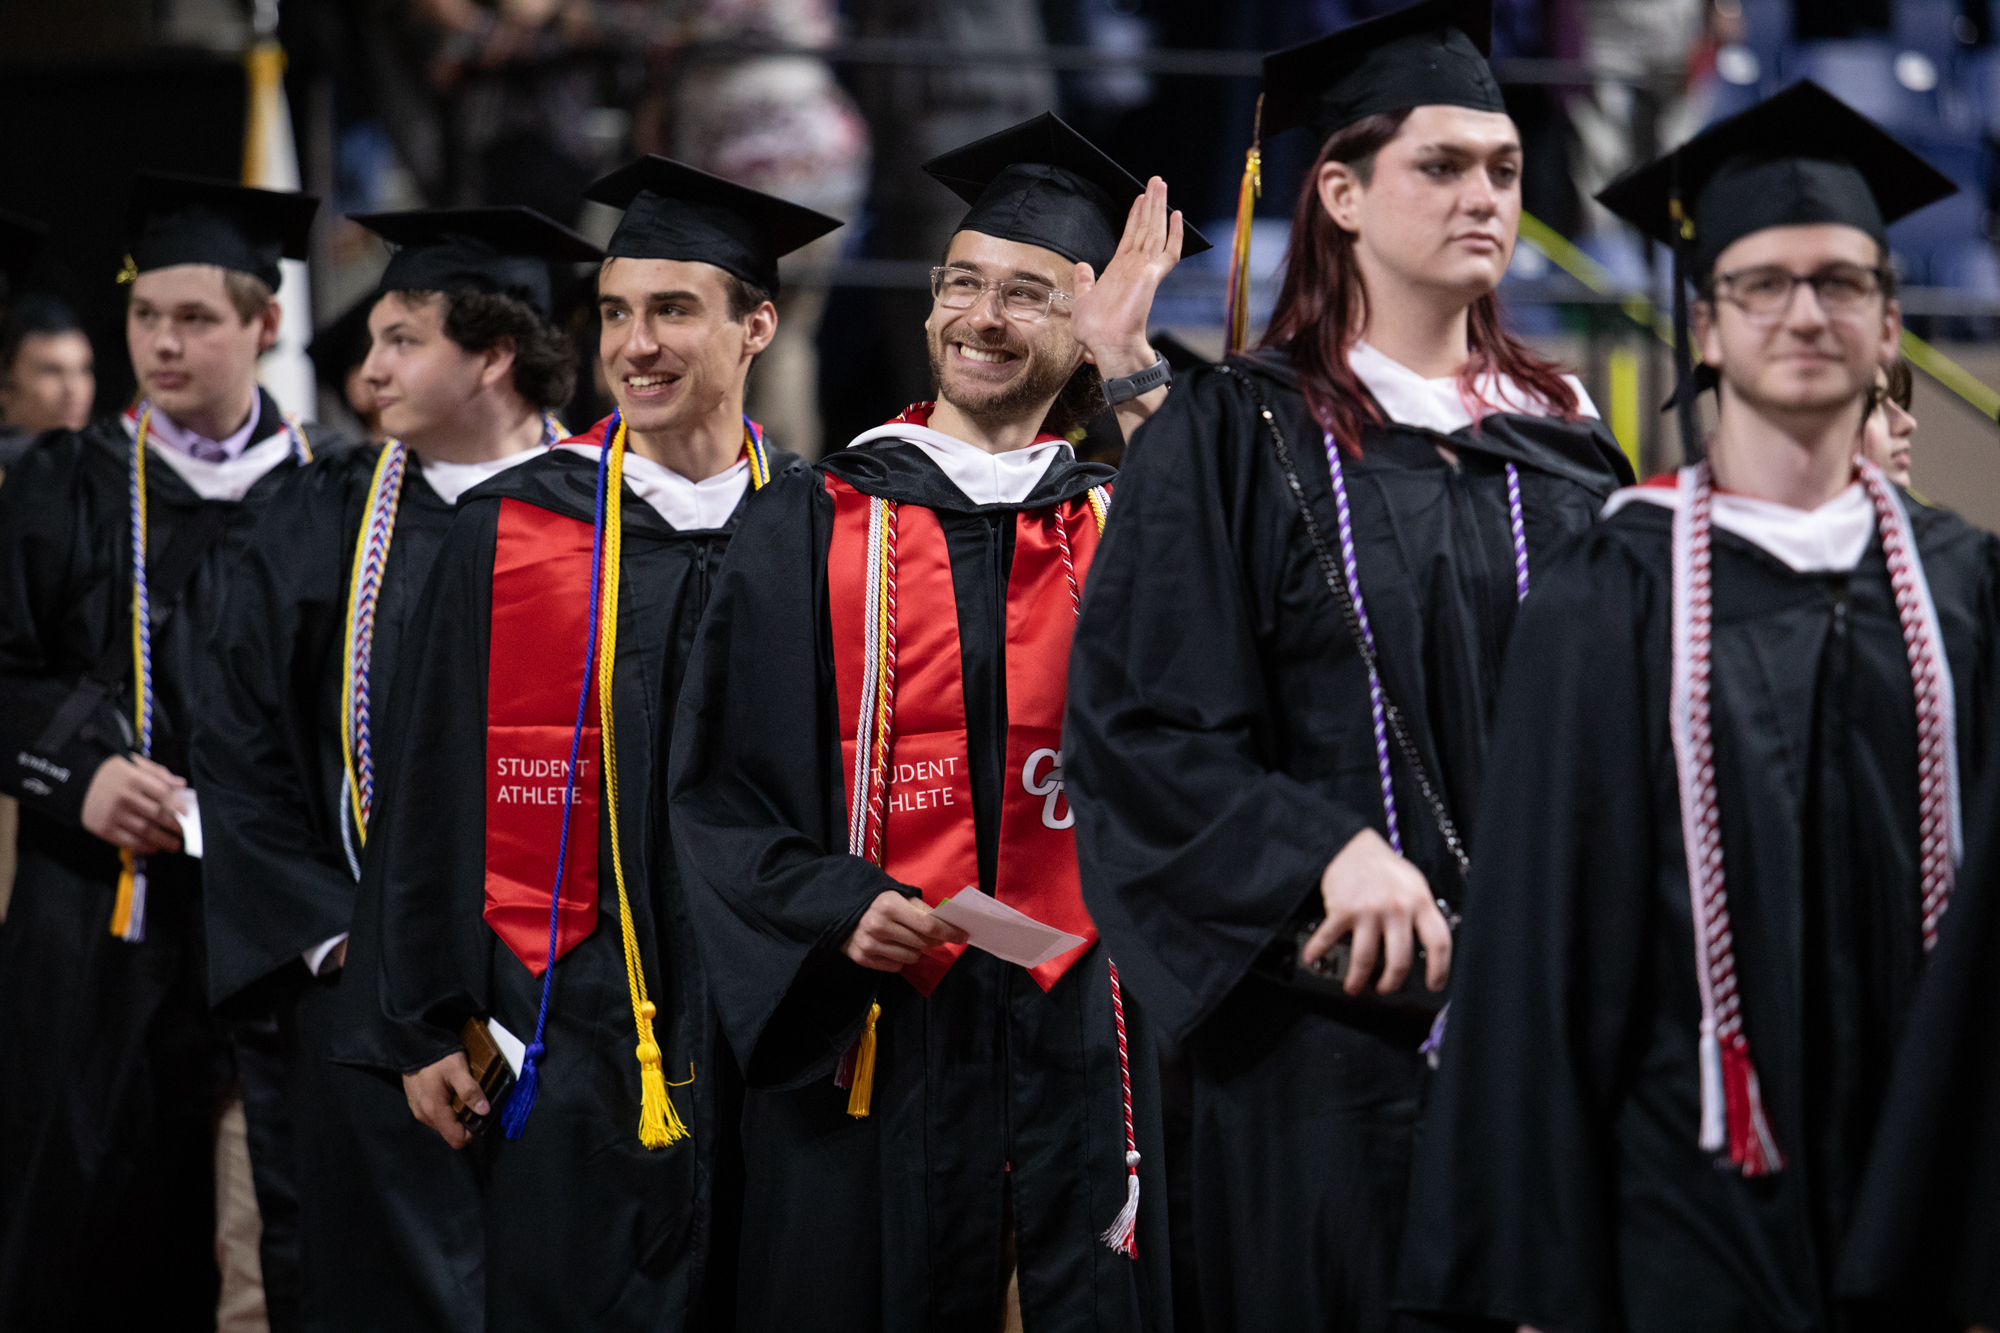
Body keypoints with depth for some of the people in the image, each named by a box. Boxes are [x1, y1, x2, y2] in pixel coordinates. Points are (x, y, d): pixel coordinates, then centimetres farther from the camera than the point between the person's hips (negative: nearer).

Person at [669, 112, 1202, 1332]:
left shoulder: (1121, 521, 8)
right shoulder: (815, 529, 7)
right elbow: (719, 789, 5)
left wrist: (1133, 373, -17)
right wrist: (834, 904, -13)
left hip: (1083, 1038, 1)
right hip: (878, 1030, 0)